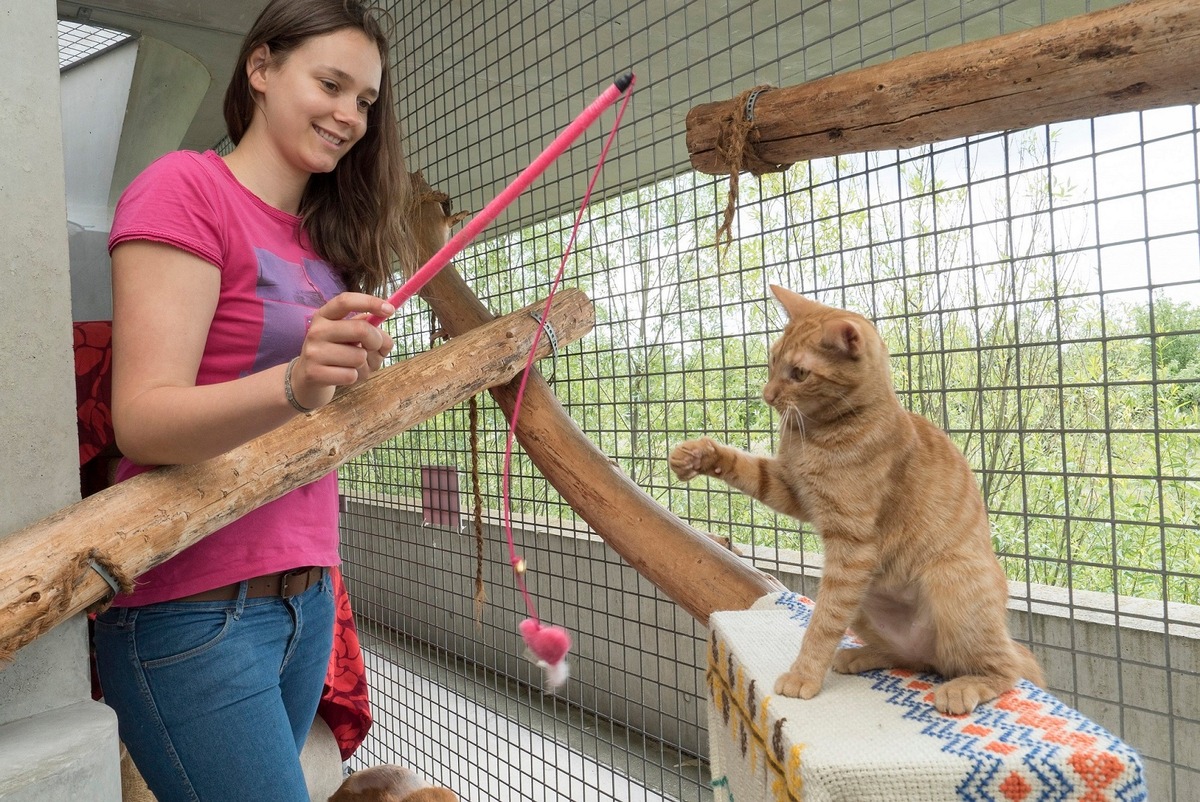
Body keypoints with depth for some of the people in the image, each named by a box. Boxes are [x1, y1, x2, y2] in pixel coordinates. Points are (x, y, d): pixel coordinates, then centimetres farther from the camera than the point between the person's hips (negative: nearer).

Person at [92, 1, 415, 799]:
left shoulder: (324, 236, 13)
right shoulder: (184, 186, -8)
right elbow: (142, 421, -20)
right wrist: (293, 385, -35)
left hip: (306, 594, 7)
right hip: (192, 611, -7)